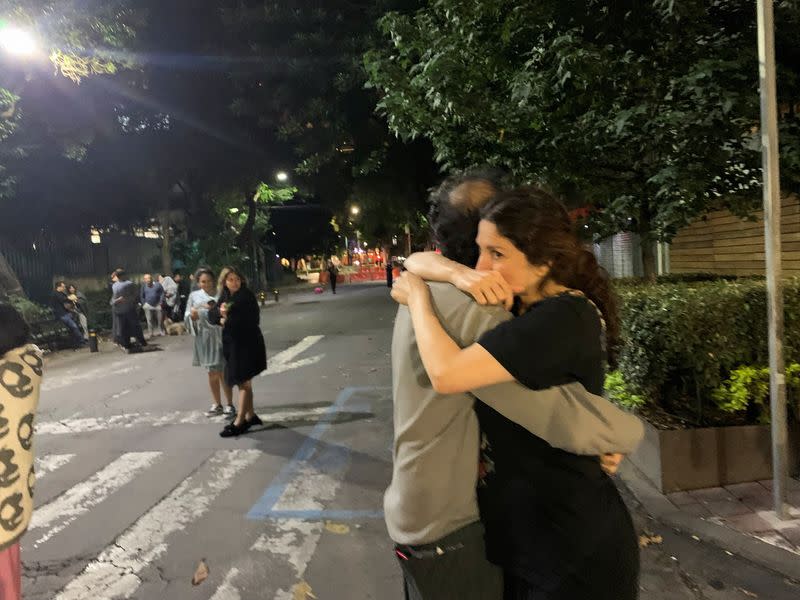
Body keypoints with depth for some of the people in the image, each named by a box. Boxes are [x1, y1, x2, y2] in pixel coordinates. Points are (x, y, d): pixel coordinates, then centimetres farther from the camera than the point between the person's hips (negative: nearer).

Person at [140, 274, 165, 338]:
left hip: (157, 305, 0)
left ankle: (160, 331, 16)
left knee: (159, 320, 5)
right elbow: (141, 296, 5)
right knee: (149, 320, -1)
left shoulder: (157, 284, -2)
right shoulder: (143, 286, -1)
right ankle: (150, 333, 4)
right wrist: (143, 304, -2)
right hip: (148, 305, 0)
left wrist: (160, 302, -5)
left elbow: (162, 293, 2)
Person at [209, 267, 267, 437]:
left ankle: (239, 423, -1)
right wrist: (219, 311, -18)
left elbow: (253, 319, -17)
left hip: (248, 344, -7)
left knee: (244, 382, -4)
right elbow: (211, 316, 5)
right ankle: (250, 416, 26)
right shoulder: (224, 297, 9)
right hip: (231, 344, 7)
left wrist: (227, 321, -13)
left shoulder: (247, 296, -11)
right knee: (242, 382, 14)